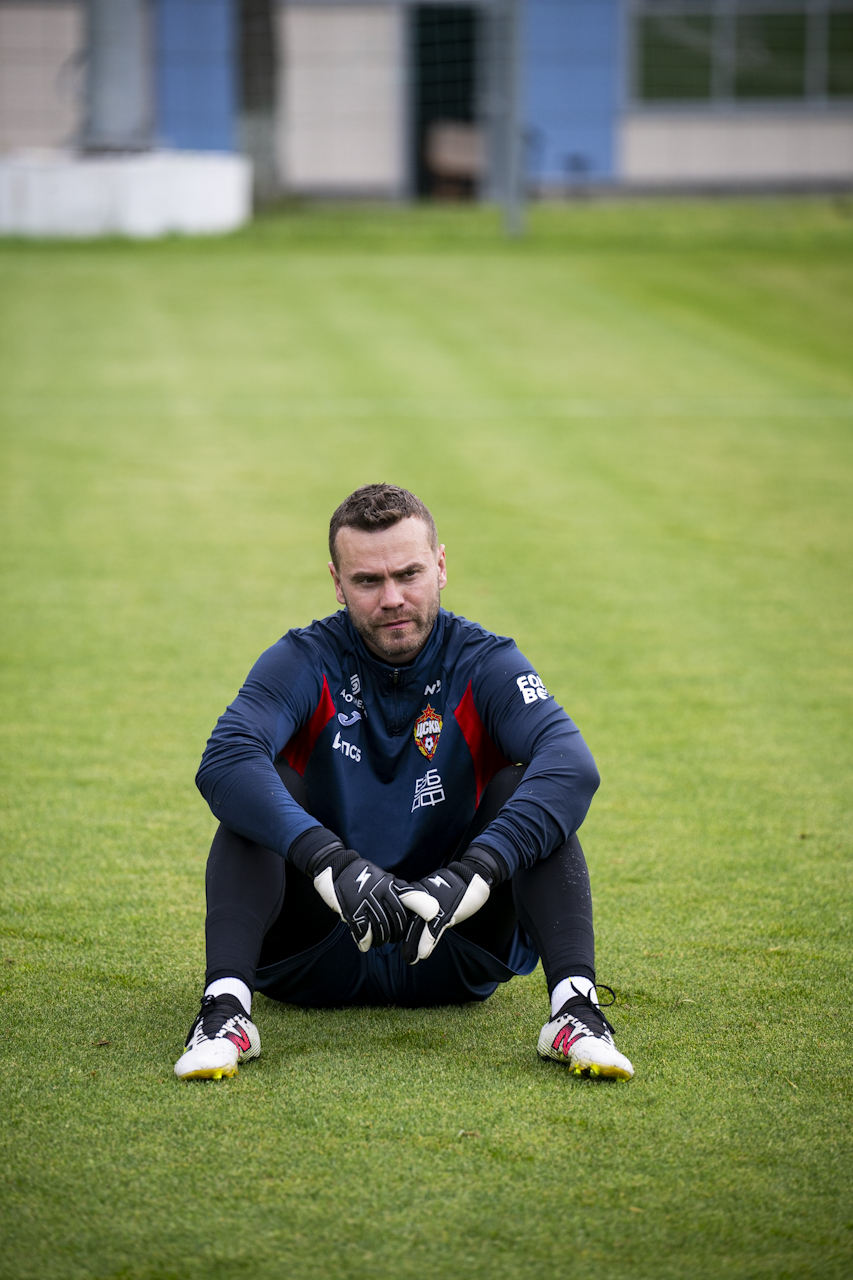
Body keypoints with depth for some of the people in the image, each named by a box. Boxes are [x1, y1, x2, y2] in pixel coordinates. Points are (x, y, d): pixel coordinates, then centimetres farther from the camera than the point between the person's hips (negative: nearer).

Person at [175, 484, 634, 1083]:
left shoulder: (485, 663, -6)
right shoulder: (307, 662, -7)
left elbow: (573, 765, -25)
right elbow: (223, 762, -27)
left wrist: (470, 874, -40)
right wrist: (330, 862, -42)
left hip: (459, 954, 0)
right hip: (318, 957, 0)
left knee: (522, 786, -20)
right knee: (256, 789, -21)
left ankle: (574, 1009, -32)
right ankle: (226, 1006, -35)